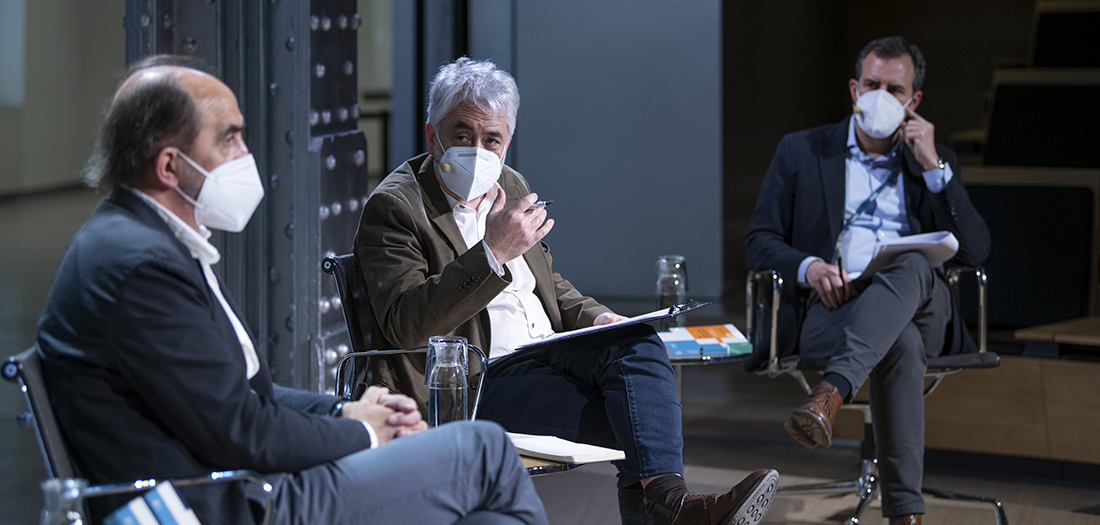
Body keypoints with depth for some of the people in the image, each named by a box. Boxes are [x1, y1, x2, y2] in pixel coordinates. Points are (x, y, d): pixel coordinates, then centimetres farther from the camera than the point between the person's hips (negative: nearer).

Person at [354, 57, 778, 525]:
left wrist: (593, 318, 6)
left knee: (637, 342, -25)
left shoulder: (511, 187, 16)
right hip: (478, 380, -7)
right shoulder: (393, 209, -8)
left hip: (546, 354, 7)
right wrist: (492, 253, -27)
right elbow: (404, 327, -21)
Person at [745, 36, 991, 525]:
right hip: (828, 306, -1)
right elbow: (759, 242, 10)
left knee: (913, 265, -38)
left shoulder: (936, 162, 19)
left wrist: (933, 166, -1)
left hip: (918, 309, 2)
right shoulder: (801, 151, 16)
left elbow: (973, 252, 6)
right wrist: (809, 266, -14)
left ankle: (830, 393, -54)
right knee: (901, 344, -38)